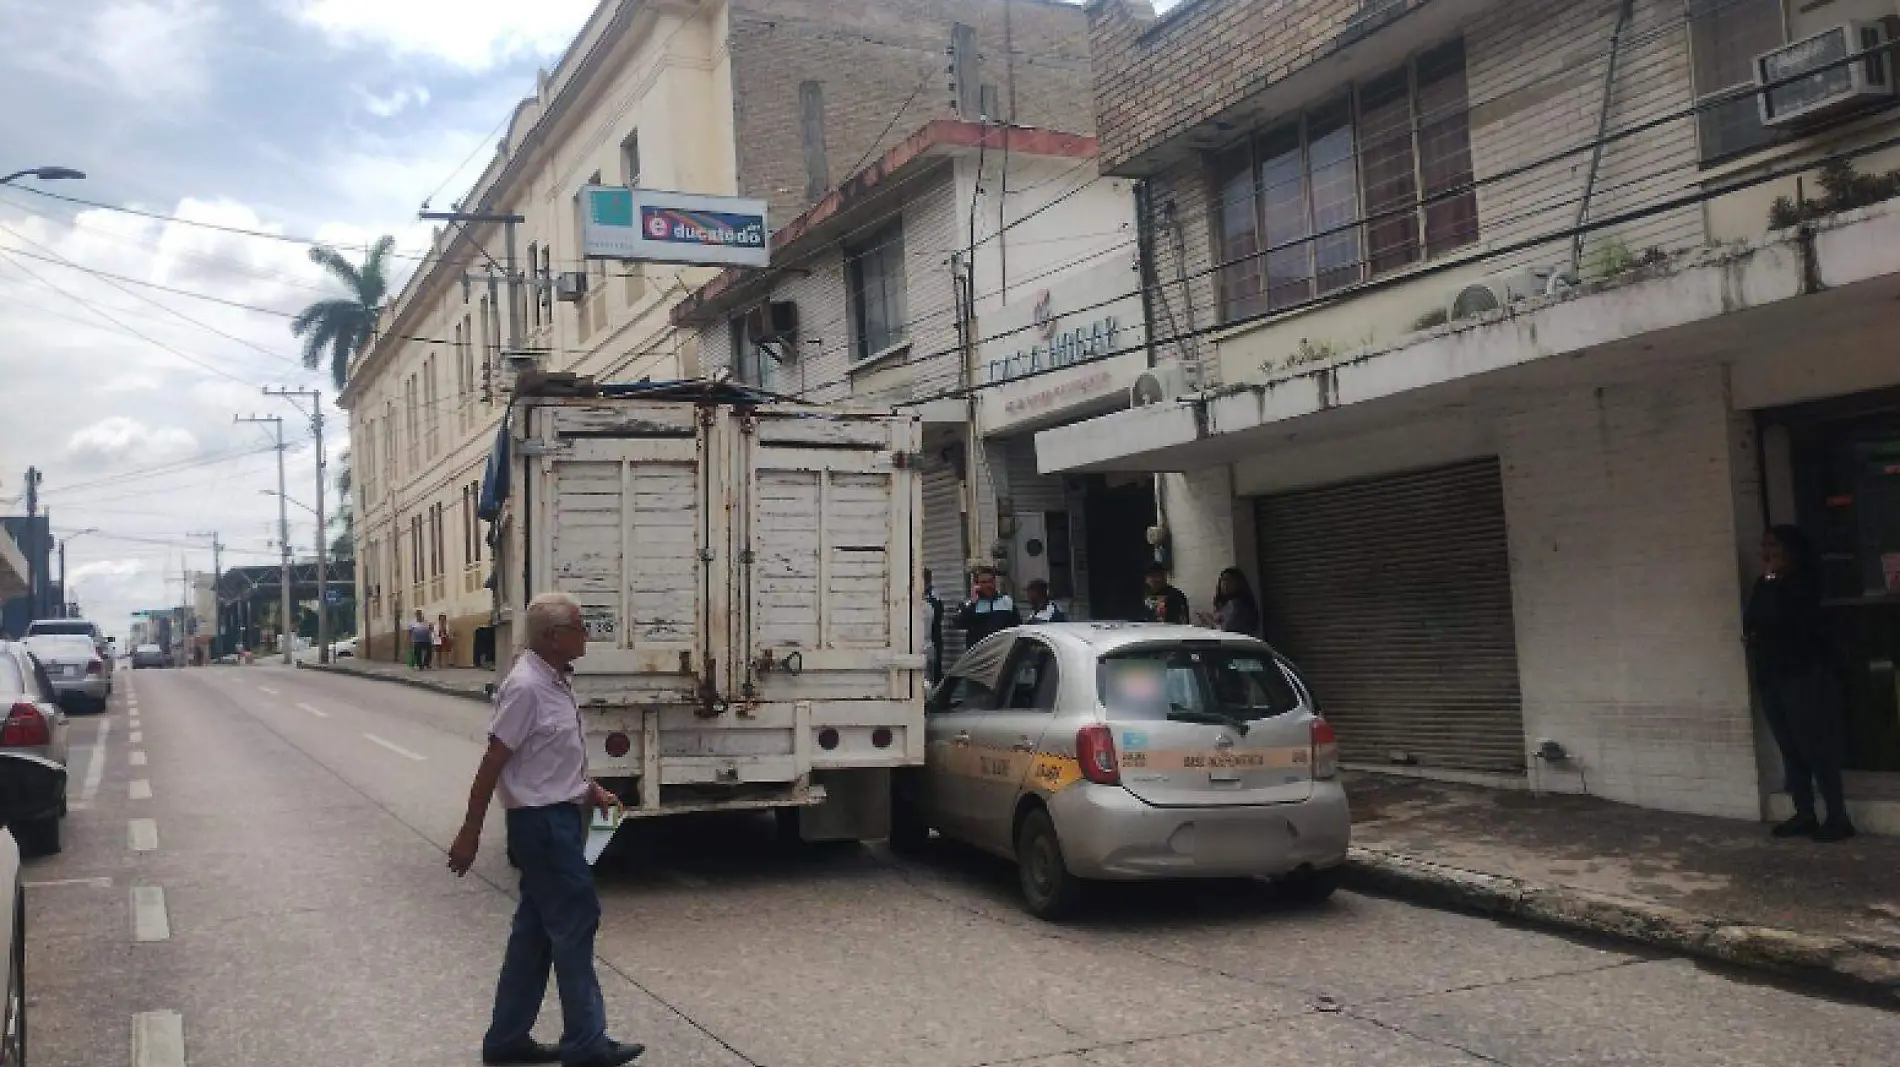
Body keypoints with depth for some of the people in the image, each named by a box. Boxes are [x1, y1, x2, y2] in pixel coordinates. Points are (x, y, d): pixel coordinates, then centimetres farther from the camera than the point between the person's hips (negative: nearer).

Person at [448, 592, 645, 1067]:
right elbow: (493, 764, -19)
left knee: (535, 930, 14)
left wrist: (589, 790, 12)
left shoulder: (555, 682, 8)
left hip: (560, 816, 10)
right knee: (575, 921, -2)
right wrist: (470, 833, -16)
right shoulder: (527, 687, -20)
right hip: (542, 821, -9)